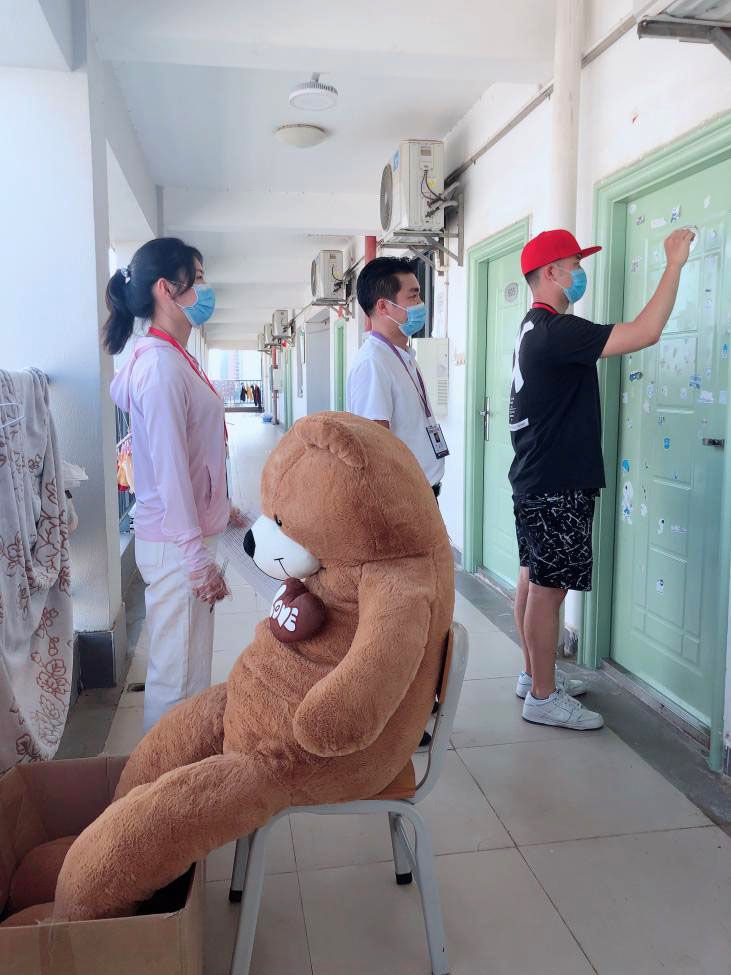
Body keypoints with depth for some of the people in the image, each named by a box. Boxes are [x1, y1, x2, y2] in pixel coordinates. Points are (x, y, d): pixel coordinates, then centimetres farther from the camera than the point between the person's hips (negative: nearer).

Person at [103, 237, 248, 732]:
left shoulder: (177, 358, 12)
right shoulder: (161, 365, -18)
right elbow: (168, 469, -22)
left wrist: (223, 508, 23)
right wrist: (197, 558, -20)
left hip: (195, 530, 10)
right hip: (177, 543, -10)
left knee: (191, 664, 19)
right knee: (177, 674, 2)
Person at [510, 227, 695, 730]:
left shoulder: (534, 327, 14)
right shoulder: (556, 330, -19)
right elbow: (645, 332, -25)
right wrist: (675, 263, -17)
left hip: (535, 480, 10)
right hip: (558, 486, -10)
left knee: (534, 578, 16)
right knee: (550, 587, -2)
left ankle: (535, 674, 28)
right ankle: (543, 697, 9)